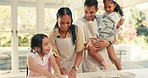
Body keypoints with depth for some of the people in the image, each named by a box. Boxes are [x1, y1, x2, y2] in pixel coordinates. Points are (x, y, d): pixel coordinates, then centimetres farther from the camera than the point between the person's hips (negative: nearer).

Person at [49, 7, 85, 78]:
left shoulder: (77, 30, -15)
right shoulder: (53, 34, -12)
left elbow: (79, 54, -15)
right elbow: (55, 55, -8)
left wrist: (74, 69, -27)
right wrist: (61, 69, -22)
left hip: (74, 66, 0)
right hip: (60, 66, 0)